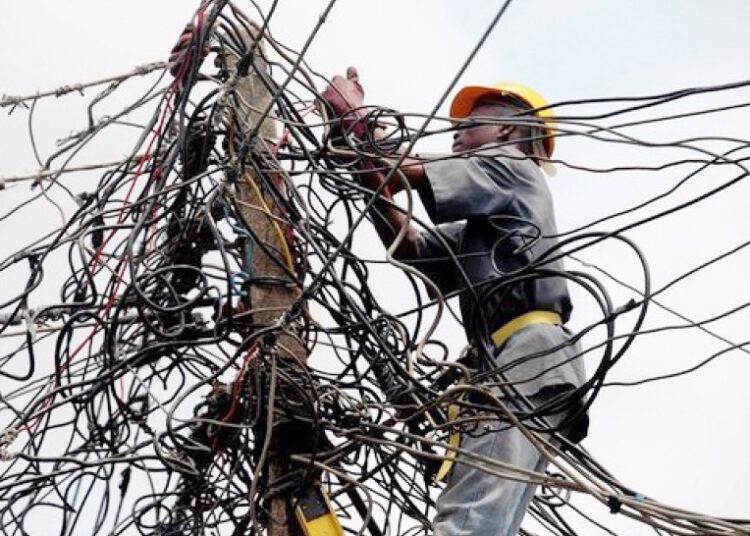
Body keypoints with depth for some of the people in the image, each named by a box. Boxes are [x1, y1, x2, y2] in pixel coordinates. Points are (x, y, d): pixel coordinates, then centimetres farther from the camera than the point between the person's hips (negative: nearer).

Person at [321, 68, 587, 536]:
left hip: (531, 358, -9)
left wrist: (356, 115, 16)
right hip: (516, 364, 9)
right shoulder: (478, 228, 37)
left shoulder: (509, 167, 12)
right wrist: (368, 166, 19)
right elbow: (408, 246, 24)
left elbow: (407, 172, 2)